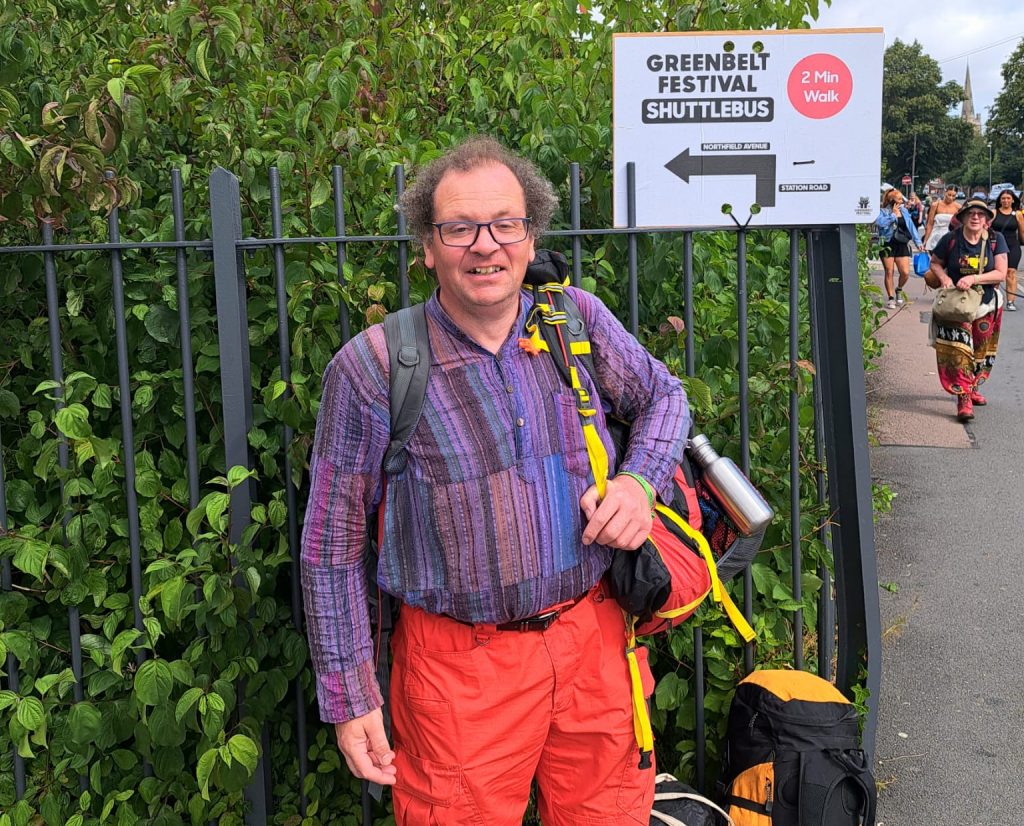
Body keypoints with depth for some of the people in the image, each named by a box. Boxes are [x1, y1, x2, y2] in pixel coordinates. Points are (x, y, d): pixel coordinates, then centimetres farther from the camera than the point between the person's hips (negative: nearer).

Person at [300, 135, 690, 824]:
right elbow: (332, 547, -5)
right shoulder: (372, 367, -11)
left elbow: (664, 395, 17)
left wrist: (640, 481, -4)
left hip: (593, 637, 4)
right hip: (462, 660, -3)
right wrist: (350, 699, -4)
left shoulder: (578, 319, -1)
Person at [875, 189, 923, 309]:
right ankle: (891, 298, 10)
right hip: (887, 245, -3)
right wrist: (893, 214, -16)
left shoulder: (904, 211, 9)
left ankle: (899, 290, 26)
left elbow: (911, 227, 12)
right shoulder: (882, 212, -4)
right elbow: (880, 222, -25)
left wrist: (918, 242, 8)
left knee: (905, 273, -3)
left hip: (902, 245, 4)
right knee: (889, 272, 0)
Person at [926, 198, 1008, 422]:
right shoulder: (951, 240, -9)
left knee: (982, 353, 14)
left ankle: (972, 388, 36)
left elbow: (1000, 273, -11)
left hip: (987, 305, 3)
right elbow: (935, 263, 5)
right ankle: (964, 399, -13)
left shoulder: (995, 240, -7)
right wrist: (943, 277, -16)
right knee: (958, 351, -14)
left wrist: (973, 278, -25)